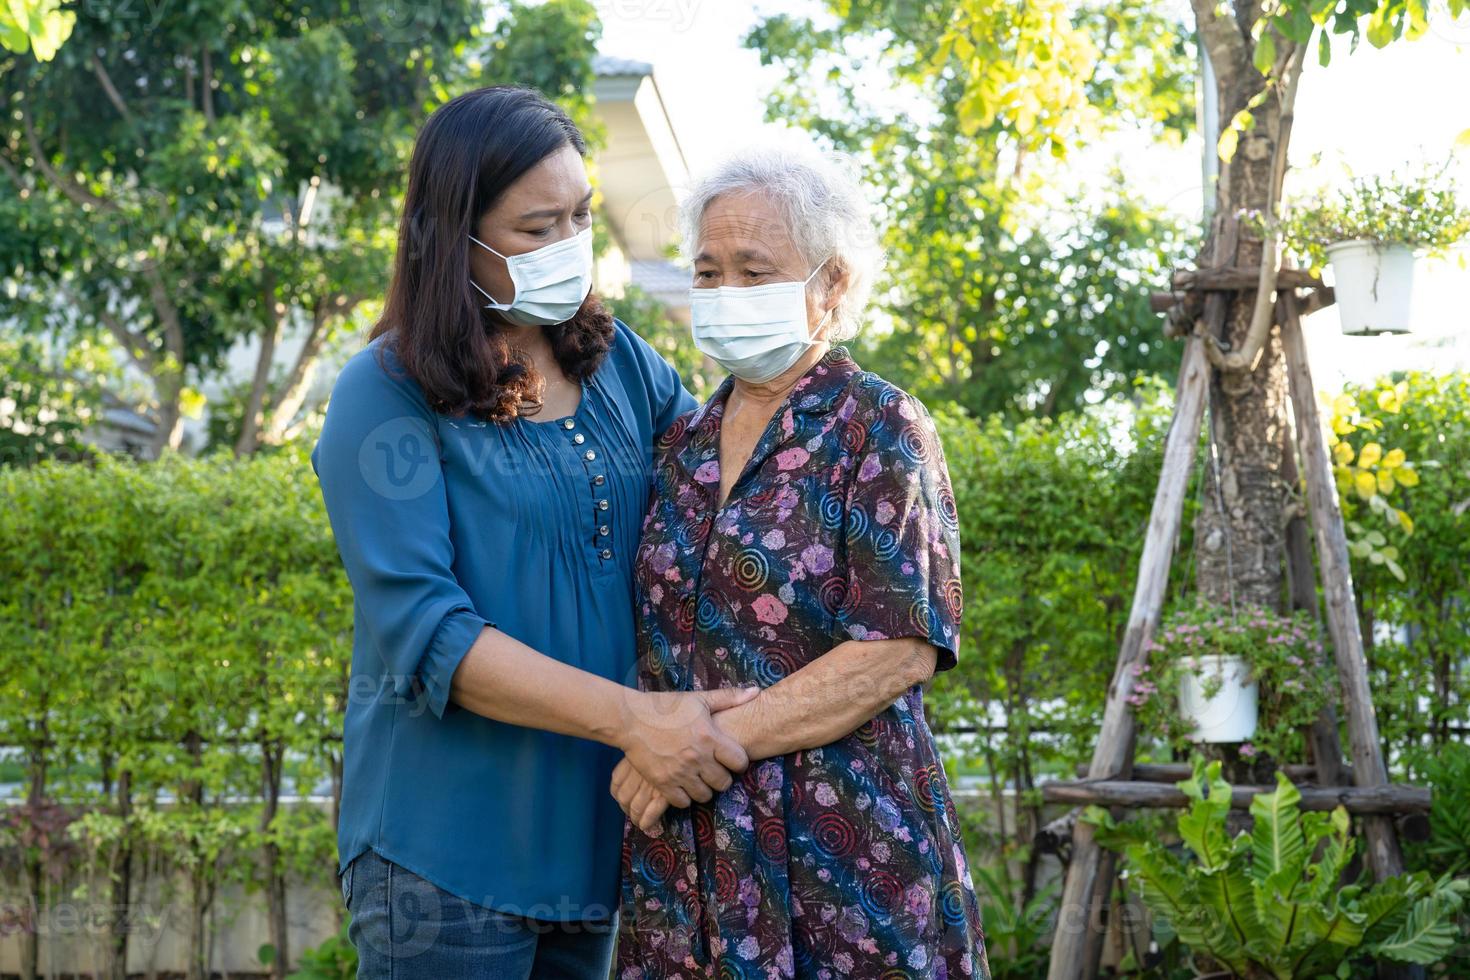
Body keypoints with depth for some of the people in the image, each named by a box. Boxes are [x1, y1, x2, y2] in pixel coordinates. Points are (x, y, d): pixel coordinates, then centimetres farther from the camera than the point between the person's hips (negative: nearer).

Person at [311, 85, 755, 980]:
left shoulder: (620, 361, 6)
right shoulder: (388, 396, -11)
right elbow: (421, 631, -19)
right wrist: (632, 716, -26)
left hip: (598, 832, 6)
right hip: (450, 856, -5)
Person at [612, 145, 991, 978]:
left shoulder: (878, 428, -6)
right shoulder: (684, 446, 12)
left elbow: (899, 653, -15)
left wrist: (706, 743, -16)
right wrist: (650, 753, 0)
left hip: (845, 850, -5)